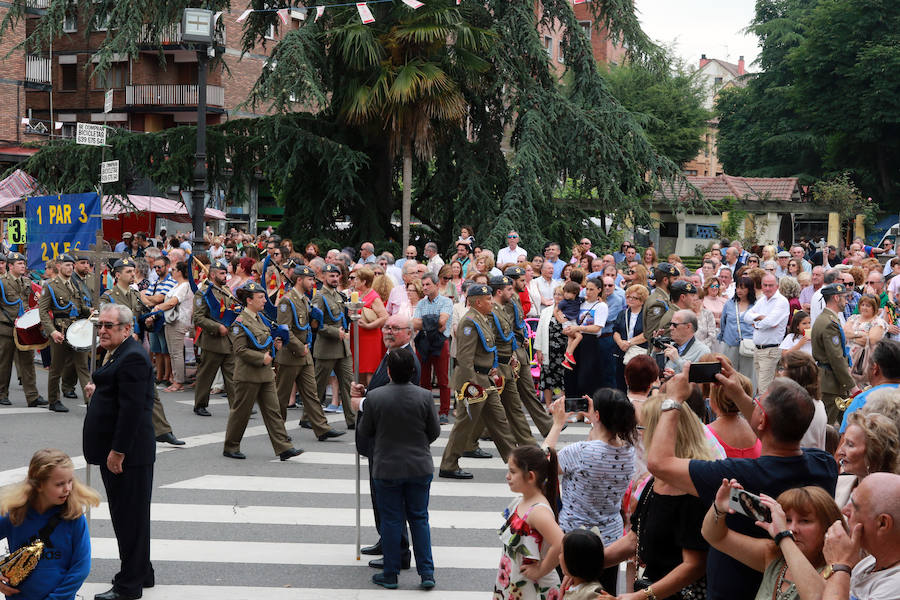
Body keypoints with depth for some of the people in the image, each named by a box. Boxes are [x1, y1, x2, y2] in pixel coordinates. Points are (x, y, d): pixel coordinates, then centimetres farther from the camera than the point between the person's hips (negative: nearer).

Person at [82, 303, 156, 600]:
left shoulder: (132, 358, -19)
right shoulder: (118, 353, 15)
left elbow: (132, 408, -24)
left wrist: (118, 451, -23)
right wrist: (96, 391, 8)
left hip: (127, 453, -11)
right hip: (114, 451, 11)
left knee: (130, 517, -3)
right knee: (125, 515, 18)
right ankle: (140, 573, 29)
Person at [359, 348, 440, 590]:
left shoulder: (374, 397, -14)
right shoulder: (424, 397, -11)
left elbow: (365, 431, -3)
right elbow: (435, 431, -1)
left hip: (387, 468, -1)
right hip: (420, 468, 1)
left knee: (391, 520, 9)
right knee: (419, 518, 12)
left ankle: (390, 575, 15)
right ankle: (427, 573, 11)